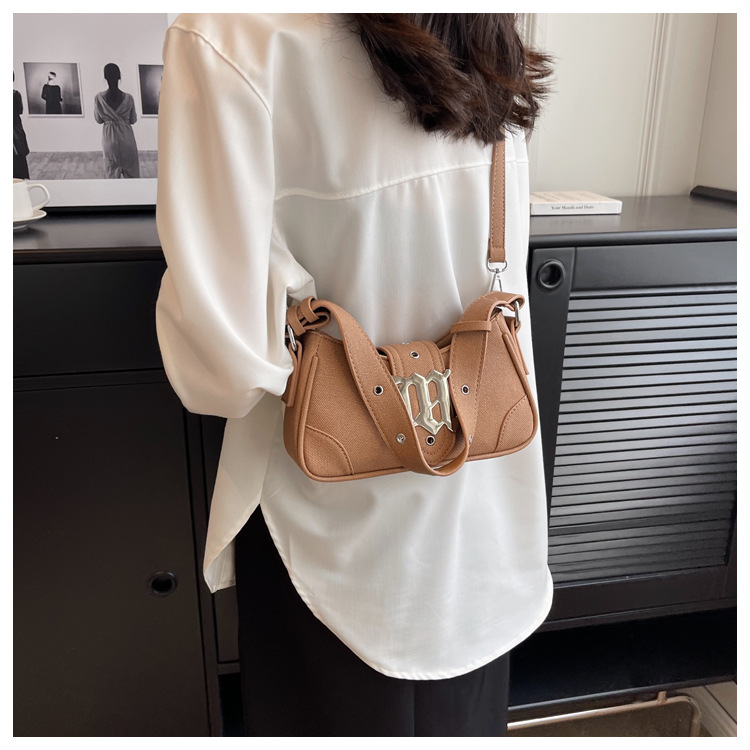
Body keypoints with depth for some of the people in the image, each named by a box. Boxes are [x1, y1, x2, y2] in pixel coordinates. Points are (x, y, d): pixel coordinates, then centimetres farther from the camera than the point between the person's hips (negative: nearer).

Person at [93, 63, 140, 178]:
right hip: (126, 138, -1)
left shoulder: (99, 98, -12)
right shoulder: (128, 98, -14)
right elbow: (133, 120, -1)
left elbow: (98, 120, 0)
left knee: (113, 172, 13)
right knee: (131, 171, 13)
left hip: (110, 139, 1)